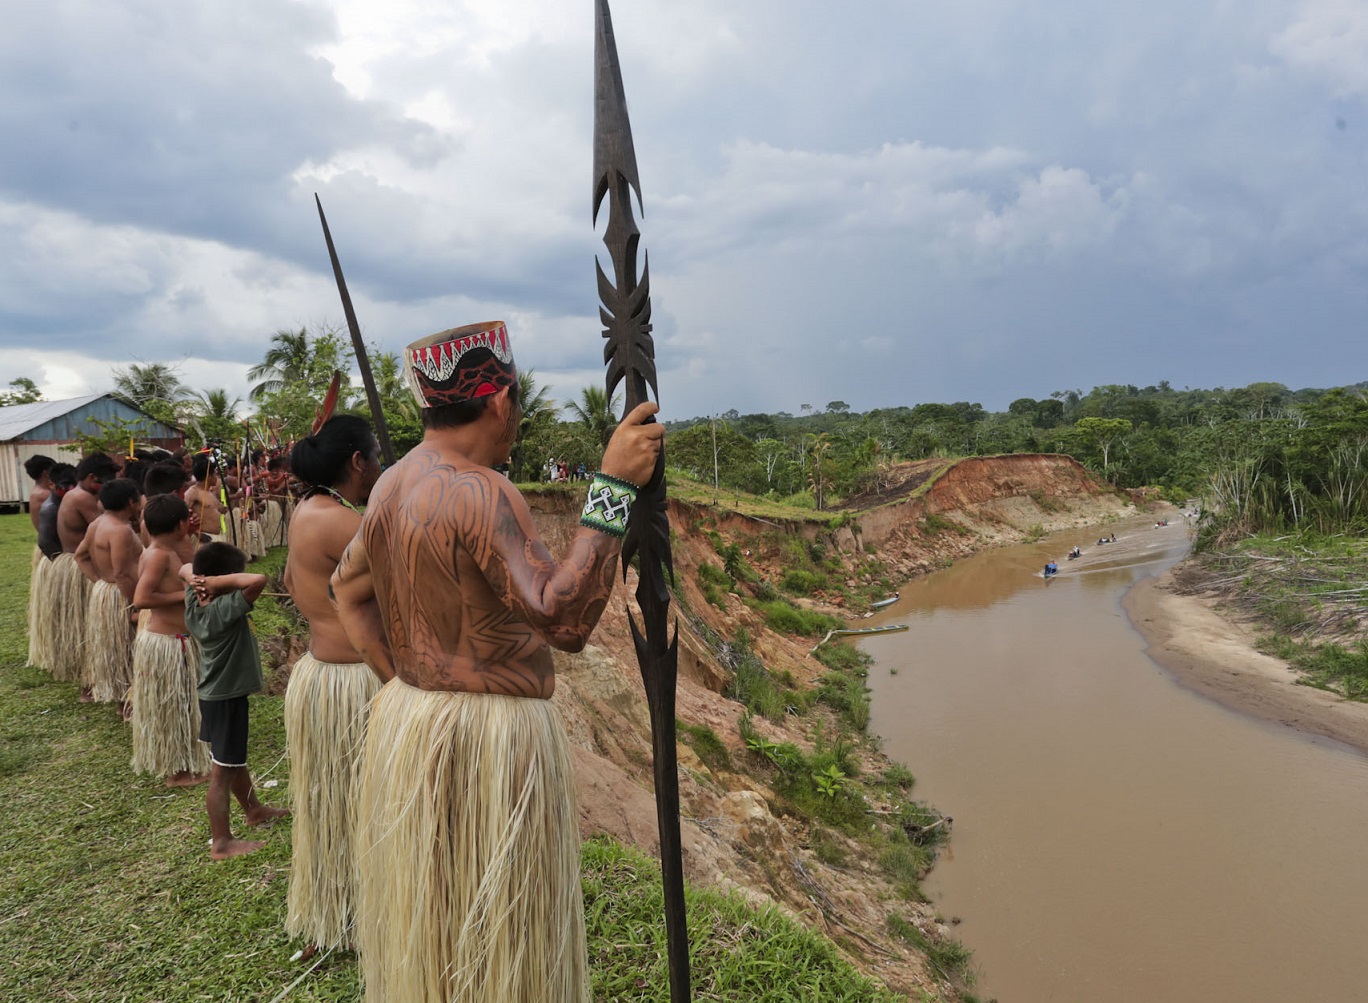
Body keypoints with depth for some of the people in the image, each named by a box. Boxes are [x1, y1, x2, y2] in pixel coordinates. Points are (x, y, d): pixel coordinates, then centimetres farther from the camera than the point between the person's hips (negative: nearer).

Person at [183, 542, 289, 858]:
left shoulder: (194, 604, -4)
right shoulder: (225, 609, -28)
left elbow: (185, 569, 12)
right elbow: (258, 581, -41)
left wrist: (196, 579, -10)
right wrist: (218, 581, -29)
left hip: (212, 694, 9)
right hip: (227, 698, -9)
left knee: (235, 759, 25)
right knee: (222, 771, 2)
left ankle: (254, 809, 44)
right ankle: (221, 842, 13)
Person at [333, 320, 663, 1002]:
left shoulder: (392, 485, 6)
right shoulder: (481, 494, -22)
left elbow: (348, 589, 18)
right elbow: (563, 619, -30)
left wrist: (405, 681, 14)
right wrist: (613, 488, -29)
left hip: (403, 722, 9)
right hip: (490, 741, -9)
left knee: (424, 926, 24)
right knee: (495, 943, 8)